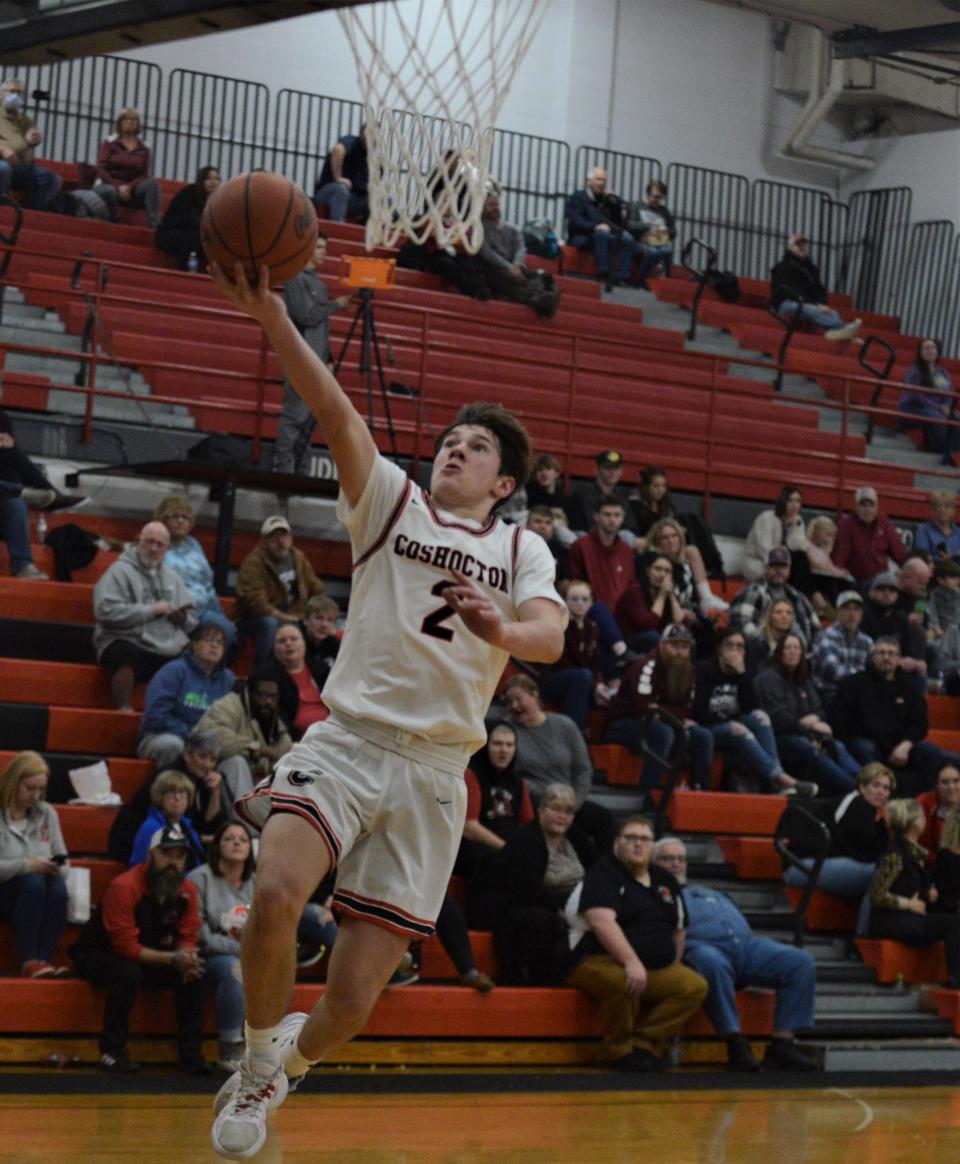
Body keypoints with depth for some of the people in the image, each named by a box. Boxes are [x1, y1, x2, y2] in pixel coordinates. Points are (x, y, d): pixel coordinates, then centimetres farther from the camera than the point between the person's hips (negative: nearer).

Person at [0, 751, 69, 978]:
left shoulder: (47, 813, 11)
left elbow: (61, 858, 12)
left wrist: (57, 866, -11)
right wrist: (27, 866, -26)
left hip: (34, 895, 4)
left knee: (58, 885, -30)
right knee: (33, 882, -35)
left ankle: (44, 959, -36)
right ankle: (29, 961, -37)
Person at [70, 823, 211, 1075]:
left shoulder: (187, 891, -6)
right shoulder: (124, 887, -26)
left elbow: (188, 938, -2)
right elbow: (126, 947, -28)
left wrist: (188, 957, -27)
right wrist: (173, 959, -34)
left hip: (150, 957, 6)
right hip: (97, 956, -6)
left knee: (193, 974, -14)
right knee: (129, 973, -37)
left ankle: (191, 1052, -8)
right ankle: (112, 1052, -24)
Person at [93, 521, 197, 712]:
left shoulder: (171, 576, 22)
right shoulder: (120, 571, 1)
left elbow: (192, 620, 25)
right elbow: (106, 611, -15)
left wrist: (183, 618, -1)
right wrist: (151, 610, -11)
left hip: (172, 650, 6)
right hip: (131, 643, -6)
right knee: (126, 657, -39)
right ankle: (124, 713, -33)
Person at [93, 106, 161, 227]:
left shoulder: (144, 148, 9)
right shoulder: (110, 143, 3)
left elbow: (144, 175, 3)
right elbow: (101, 169, -5)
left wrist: (129, 187, -17)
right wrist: (118, 186, -19)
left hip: (131, 188, 3)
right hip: (109, 185, -3)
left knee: (152, 183, -26)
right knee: (109, 192, -39)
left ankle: (154, 225, -37)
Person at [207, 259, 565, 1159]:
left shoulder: (523, 551, 12)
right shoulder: (391, 501, 10)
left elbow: (549, 636, -8)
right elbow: (334, 412, -7)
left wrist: (500, 628, -33)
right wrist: (271, 316, -22)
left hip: (432, 772, 1)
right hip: (347, 740, -1)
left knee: (350, 1006, -4)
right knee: (276, 895, -31)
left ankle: (283, 1066, 33)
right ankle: (260, 1055, -2)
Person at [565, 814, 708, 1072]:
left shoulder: (666, 881, 18)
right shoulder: (604, 874, -5)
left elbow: (678, 929, 24)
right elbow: (602, 922, -21)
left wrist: (672, 970, 10)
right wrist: (632, 963, -32)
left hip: (657, 969, 7)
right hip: (600, 963, -7)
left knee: (695, 986, -17)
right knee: (624, 981, -39)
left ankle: (644, 1043, -14)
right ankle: (618, 1051, -15)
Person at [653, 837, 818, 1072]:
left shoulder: (711, 893, 41)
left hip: (745, 942, 6)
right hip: (701, 945, -6)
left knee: (802, 961, -19)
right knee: (712, 963, -45)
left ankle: (783, 1042, -25)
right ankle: (735, 1042, -38)